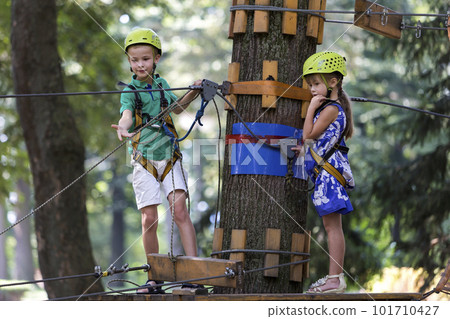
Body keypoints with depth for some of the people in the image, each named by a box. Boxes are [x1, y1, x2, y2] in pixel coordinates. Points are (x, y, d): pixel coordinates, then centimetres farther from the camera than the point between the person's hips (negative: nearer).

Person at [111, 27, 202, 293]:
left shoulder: (162, 84, 9)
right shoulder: (130, 90, -4)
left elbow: (175, 107, 30)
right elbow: (127, 112, -27)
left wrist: (193, 93, 13)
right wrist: (123, 127, -49)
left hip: (170, 157, 2)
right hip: (144, 160, -2)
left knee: (180, 212, -13)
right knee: (149, 220, -4)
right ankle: (155, 279, 7)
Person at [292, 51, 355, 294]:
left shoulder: (331, 109, -12)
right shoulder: (333, 108, 18)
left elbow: (309, 135, -15)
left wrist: (311, 108, -10)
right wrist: (306, 150, 13)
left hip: (330, 171, -10)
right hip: (325, 172, 10)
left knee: (332, 226, -10)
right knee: (331, 226, 10)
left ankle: (336, 278, -11)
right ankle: (334, 277, 13)